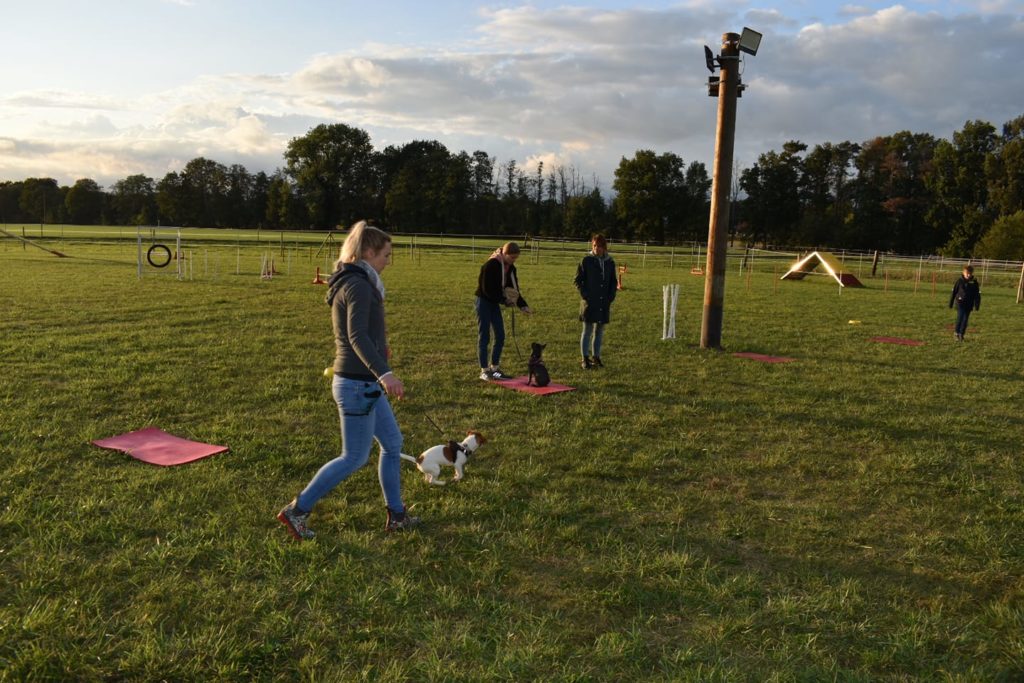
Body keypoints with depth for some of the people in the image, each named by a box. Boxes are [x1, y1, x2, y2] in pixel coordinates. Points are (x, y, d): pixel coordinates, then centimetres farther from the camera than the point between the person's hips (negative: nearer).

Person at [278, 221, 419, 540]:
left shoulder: (350, 282, 12)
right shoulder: (358, 285, -18)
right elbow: (357, 335, -32)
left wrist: (378, 344, 39)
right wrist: (384, 373, -41)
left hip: (365, 383, 10)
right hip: (358, 384, -10)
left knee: (393, 443, 16)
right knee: (354, 458, 0)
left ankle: (396, 515, 25)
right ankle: (297, 510, 11)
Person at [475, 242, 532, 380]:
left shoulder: (510, 268, 4)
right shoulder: (491, 265, -20)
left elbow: (514, 289, 6)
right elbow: (487, 290, -22)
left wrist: (523, 306, -7)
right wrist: (505, 300, -20)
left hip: (495, 303, 8)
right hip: (484, 302, -8)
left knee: (500, 336, 6)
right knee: (484, 336, -3)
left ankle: (494, 368, 17)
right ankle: (484, 370, 3)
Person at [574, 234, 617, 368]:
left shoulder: (610, 262, 7)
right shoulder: (586, 260, -4)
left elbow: (613, 282, 15)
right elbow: (578, 280, -2)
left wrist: (611, 296, 3)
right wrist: (585, 295, -10)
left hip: (604, 303, 4)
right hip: (589, 303, -4)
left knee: (600, 331, 10)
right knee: (587, 330, 0)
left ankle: (596, 357, 20)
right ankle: (585, 358, 5)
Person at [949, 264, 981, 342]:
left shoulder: (974, 282, 1)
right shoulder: (960, 280, -3)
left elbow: (977, 295, 6)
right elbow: (954, 292, 3)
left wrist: (977, 305, 0)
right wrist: (951, 303, 5)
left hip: (969, 304, 2)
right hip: (960, 302, -2)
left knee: (965, 319, 5)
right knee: (960, 316, -16)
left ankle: (961, 334, 16)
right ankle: (957, 332, -2)